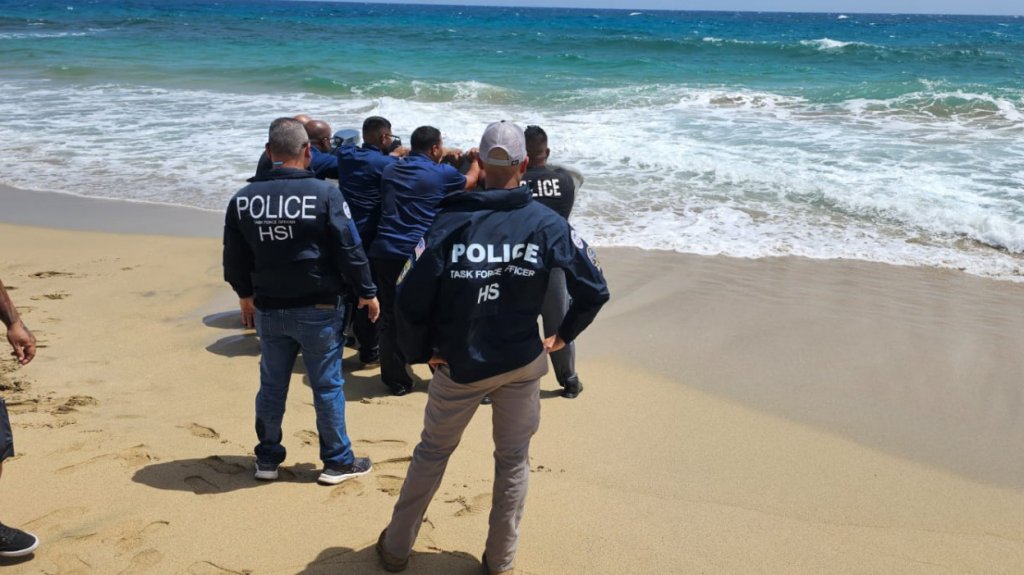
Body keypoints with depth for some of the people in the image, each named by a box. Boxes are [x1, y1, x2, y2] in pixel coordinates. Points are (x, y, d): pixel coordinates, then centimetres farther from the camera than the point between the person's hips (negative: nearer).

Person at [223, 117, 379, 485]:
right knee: (327, 385, 7)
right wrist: (367, 293, 1)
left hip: (268, 309, 4)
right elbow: (350, 250, -12)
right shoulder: (325, 194, -14)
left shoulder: (243, 199, -1)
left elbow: (234, 258, 9)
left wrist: (245, 294, 25)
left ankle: (267, 459, 27)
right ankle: (337, 462, 16)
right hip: (319, 308, -4)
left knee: (272, 385, 16)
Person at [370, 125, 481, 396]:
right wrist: (476, 160, 42)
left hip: (385, 252, 4)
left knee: (390, 316, 9)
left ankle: (395, 379, 14)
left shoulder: (390, 170, 12)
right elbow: (469, 181, 20)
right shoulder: (442, 173, 0)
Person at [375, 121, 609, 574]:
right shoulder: (547, 224, -8)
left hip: (459, 363, 0)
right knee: (513, 459, 17)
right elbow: (594, 289, -8)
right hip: (523, 363, 0)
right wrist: (563, 336, 6)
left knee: (432, 452, 19)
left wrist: (419, 351, -2)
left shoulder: (450, 221, -13)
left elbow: (411, 297, -17)